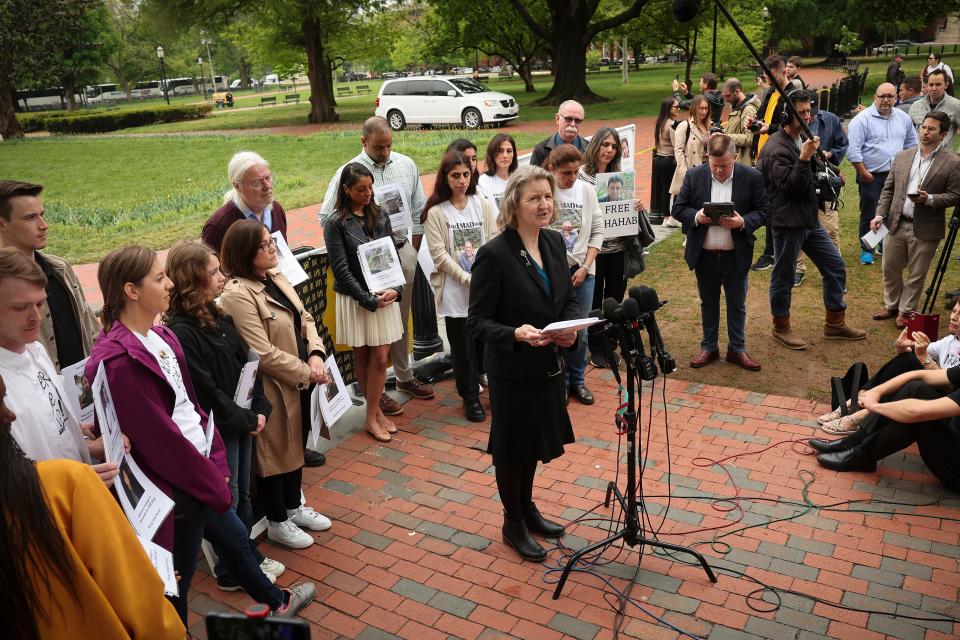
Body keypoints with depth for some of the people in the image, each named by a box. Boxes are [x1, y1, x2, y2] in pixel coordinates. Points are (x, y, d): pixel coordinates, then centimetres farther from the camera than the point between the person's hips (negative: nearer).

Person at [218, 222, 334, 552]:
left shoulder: (276, 277, 4)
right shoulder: (237, 294, -23)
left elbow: (304, 318, 8)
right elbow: (264, 354, -26)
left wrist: (316, 355, -10)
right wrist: (307, 372, -17)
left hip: (301, 381, 8)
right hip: (273, 388, -8)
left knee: (296, 444, 22)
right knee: (275, 450, 10)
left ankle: (293, 507, 43)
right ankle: (277, 522, 30)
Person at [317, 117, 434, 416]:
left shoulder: (406, 165, 5)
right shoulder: (349, 172, -8)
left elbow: (419, 210, 12)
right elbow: (326, 217, -6)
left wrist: (413, 249, 9)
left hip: (403, 250, 4)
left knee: (401, 321, 17)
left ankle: (404, 376, 32)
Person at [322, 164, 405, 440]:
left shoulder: (380, 217, 6)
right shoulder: (336, 223, -8)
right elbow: (341, 269, -12)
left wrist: (395, 289, -9)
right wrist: (369, 299, -15)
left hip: (385, 296, 4)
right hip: (355, 300, -4)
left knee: (380, 358, 3)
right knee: (362, 358, 8)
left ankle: (373, 416, 17)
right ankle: (375, 412, 22)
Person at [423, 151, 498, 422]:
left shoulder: (483, 205, 5)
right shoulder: (436, 213, -3)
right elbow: (439, 254, -8)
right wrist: (467, 278, -15)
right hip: (455, 290, -2)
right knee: (463, 346, 7)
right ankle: (470, 397, 23)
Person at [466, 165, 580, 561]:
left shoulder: (555, 242, 1)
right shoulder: (493, 254, -20)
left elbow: (569, 299, 10)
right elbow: (477, 320, -17)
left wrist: (570, 328, -11)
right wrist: (515, 334, -33)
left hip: (548, 364, 7)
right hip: (513, 370, -7)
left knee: (536, 440, 23)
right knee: (513, 447, 11)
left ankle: (527, 508, 46)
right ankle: (513, 523, 33)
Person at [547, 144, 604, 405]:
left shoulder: (587, 190, 2)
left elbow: (598, 231, 5)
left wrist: (585, 267, -3)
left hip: (582, 270, 3)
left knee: (581, 330, 10)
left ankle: (577, 380, 27)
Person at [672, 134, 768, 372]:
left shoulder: (752, 177, -7)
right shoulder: (694, 176, -4)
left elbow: (762, 212, -3)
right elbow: (678, 208, 0)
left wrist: (743, 222, -22)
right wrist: (695, 216, -20)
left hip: (736, 255, -1)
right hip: (704, 254, 1)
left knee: (737, 305, 12)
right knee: (708, 303, 16)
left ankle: (737, 349, 27)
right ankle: (708, 348, 29)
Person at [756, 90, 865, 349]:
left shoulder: (801, 140, 12)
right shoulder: (776, 148, -17)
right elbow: (790, 187, -22)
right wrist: (804, 158, -28)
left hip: (809, 219, 9)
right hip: (788, 221, -9)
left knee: (836, 266, 11)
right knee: (783, 277, 4)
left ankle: (835, 323, 23)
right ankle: (781, 327, 21)